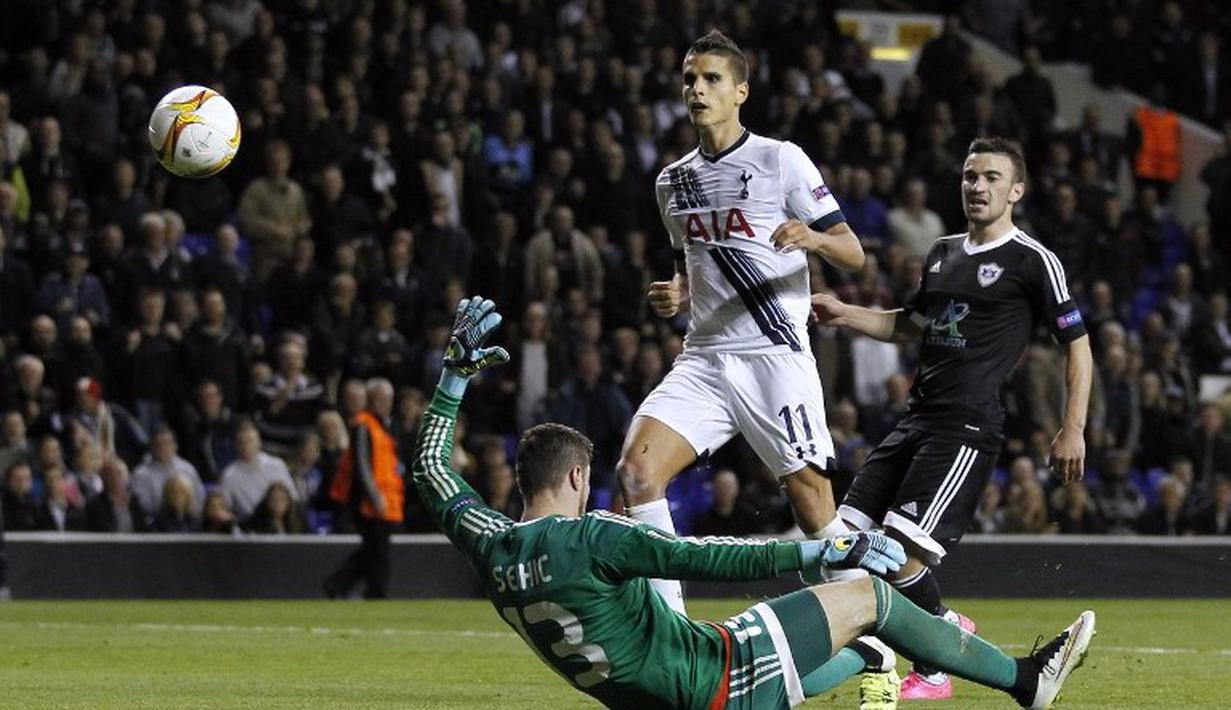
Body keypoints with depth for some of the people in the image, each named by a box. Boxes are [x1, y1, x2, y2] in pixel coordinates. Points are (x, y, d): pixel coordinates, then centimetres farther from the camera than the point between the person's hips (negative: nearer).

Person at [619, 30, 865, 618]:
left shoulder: (779, 160, -1)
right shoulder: (673, 181, 17)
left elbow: (853, 254, -3)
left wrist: (815, 238, -25)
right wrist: (676, 295, 7)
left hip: (776, 354, -5)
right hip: (704, 359, 5)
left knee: (811, 500, -8)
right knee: (636, 469, -14)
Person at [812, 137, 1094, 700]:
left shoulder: (1032, 261, -3)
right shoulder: (943, 253, 19)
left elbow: (1077, 343, -2)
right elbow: (908, 325, 33)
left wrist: (1073, 430, -8)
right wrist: (844, 314, 18)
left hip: (969, 426, -8)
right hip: (919, 418, 8)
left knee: (902, 553, -17)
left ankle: (935, 669, 1)